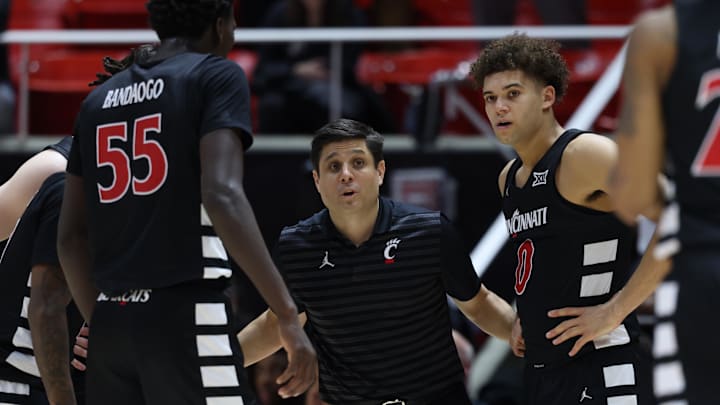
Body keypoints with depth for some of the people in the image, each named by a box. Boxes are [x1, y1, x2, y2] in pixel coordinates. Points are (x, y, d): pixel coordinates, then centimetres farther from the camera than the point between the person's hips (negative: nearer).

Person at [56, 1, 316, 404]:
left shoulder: (99, 99, 18)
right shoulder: (217, 75, -1)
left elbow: (71, 236, 17)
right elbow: (222, 196, -16)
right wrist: (288, 314, -17)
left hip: (112, 318, 7)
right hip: (186, 316, -7)